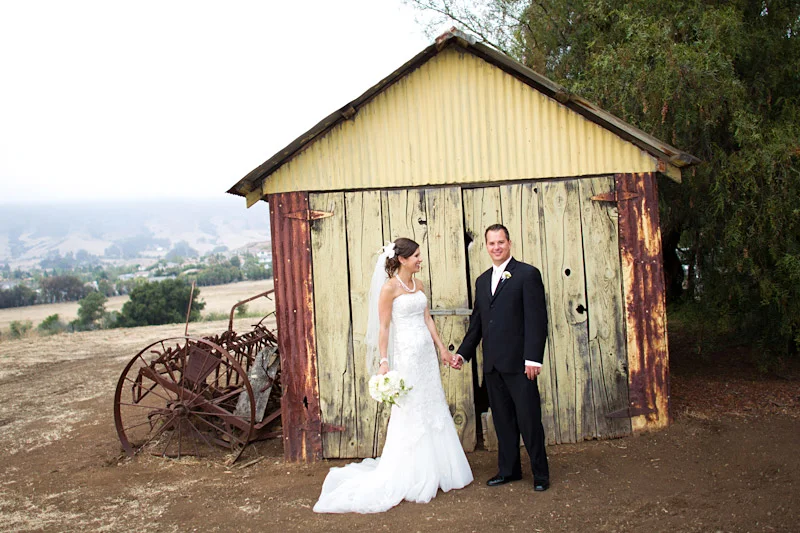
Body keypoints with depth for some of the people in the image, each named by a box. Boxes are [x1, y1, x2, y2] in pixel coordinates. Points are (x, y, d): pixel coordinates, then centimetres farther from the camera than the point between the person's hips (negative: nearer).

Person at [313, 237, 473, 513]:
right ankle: (411, 479, 14)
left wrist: (442, 348, 16)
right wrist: (383, 362, -17)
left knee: (433, 410, 13)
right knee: (410, 414, 0)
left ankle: (433, 473, 26)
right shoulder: (390, 287, -11)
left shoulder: (418, 285, 11)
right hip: (406, 356, -8)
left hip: (427, 354, 8)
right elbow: (383, 327, -13)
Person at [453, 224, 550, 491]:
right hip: (492, 364, 6)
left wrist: (533, 358, -17)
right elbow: (476, 322, 20)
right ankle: (508, 469, 25)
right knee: (503, 420, 13)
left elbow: (537, 318, -10)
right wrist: (463, 353, 13)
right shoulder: (482, 280, 16)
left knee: (529, 419, 1)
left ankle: (540, 473, 16)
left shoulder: (528, 274, -4)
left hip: (519, 362, -6)